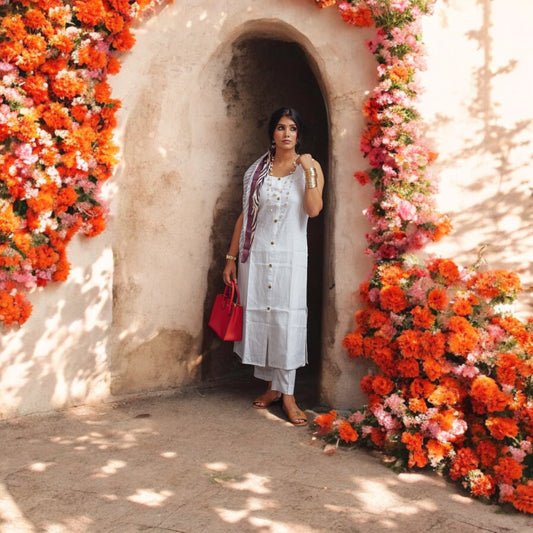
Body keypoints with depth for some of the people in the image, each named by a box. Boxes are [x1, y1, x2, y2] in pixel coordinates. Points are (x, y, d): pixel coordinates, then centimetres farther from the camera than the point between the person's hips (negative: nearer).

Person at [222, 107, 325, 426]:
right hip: (257, 253, 3)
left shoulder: (310, 166, 3)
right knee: (259, 317, 4)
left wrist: (308, 171, -16)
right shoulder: (259, 169, 10)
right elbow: (245, 214, 10)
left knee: (287, 320, -7)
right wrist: (231, 257, 8)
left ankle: (288, 395, 0)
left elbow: (314, 210, -13)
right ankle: (273, 387, 18)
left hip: (290, 256, -3)